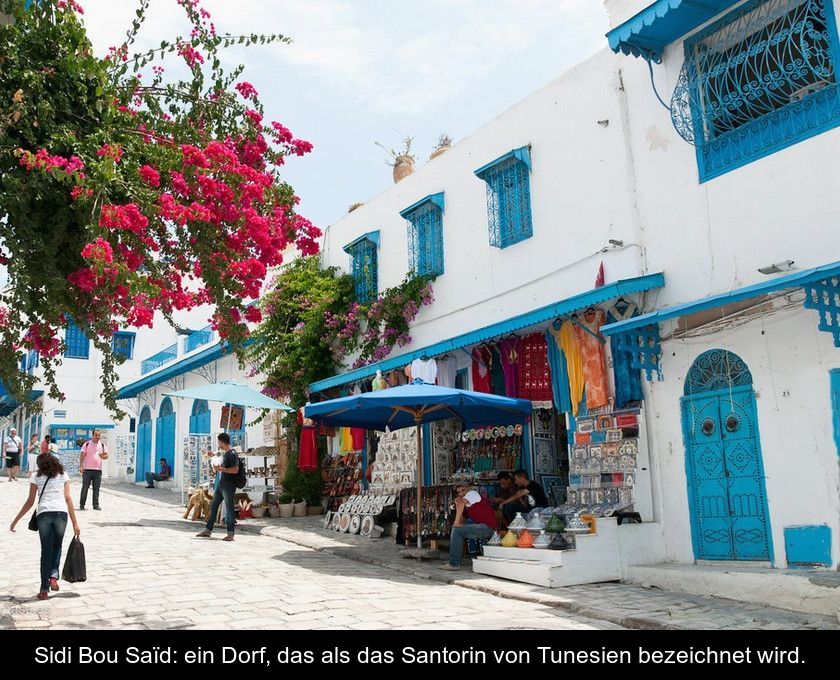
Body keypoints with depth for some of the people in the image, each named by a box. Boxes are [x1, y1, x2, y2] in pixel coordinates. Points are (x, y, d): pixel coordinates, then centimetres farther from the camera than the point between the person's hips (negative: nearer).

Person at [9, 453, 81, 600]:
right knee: (57, 547, 20)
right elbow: (68, 499, 9)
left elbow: (30, 502, 11)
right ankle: (54, 575, -3)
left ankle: (44, 588, 6)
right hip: (61, 513, 0)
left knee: (46, 550, 7)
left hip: (43, 514, 0)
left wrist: (16, 520, 21)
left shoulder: (37, 478, 14)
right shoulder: (63, 476, 15)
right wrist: (75, 523, 8)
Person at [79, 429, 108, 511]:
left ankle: (96, 505, 9)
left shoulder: (102, 445, 9)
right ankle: (82, 505, 7)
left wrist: (103, 456, -15)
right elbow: (82, 456, 0)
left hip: (98, 470, 2)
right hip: (87, 470, -2)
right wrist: (81, 466, -10)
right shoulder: (86, 444, 2)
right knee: (85, 488, -1)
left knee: (96, 489, 4)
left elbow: (106, 456, 8)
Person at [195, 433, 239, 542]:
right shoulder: (224, 453, 15)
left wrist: (221, 469, -19)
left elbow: (235, 470, -23)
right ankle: (208, 531, 20)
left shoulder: (232, 454, -15)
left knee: (229, 509, -5)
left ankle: (231, 534, 1)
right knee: (213, 506, 12)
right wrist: (218, 468, 13)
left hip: (229, 486, -10)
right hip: (221, 484, 10)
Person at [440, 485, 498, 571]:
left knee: (457, 530, -14)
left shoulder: (473, 493, -3)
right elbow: (462, 521, 13)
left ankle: (454, 564, -11)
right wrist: (457, 504, 3)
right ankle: (454, 558, 21)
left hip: (488, 527, -10)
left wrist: (457, 522, -22)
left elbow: (462, 503, -23)